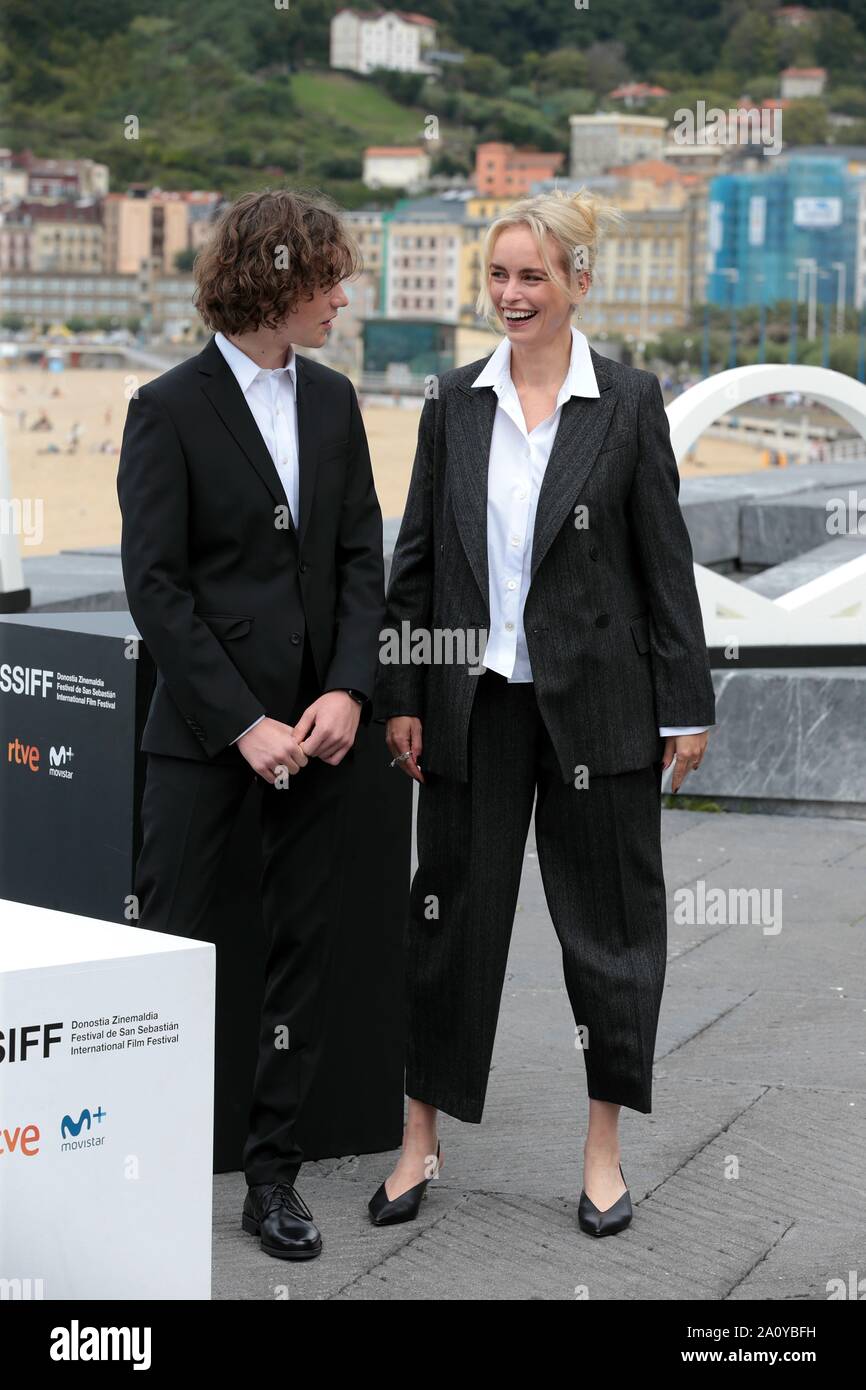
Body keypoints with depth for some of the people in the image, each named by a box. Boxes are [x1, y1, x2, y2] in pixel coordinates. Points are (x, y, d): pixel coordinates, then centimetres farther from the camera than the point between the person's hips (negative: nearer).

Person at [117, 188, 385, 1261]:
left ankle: (273, 1173, 16)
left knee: (303, 950, 7)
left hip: (317, 721, 5)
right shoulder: (170, 409, -6)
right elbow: (155, 585, -10)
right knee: (167, 944, -2)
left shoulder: (333, 399, 10)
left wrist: (347, 690, -7)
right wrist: (244, 722, -15)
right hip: (206, 724, -5)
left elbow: (361, 557, 8)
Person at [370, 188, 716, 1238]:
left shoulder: (629, 402, -3)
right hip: (475, 696, 2)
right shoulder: (455, 402, 4)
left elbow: (665, 561, -2)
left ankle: (603, 1150, 19)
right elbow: (416, 556, 7)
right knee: (452, 912, 8)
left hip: (596, 699, -2)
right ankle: (420, 1141, 20)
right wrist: (400, 695, 3)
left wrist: (687, 707, -4)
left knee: (606, 913, 6)